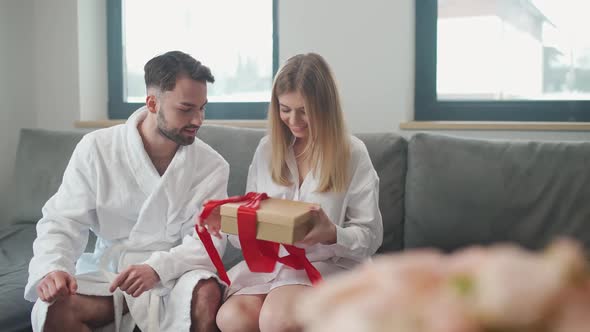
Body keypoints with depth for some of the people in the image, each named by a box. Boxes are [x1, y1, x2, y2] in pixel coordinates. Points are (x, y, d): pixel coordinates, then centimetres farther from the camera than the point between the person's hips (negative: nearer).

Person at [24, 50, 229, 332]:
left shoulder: (212, 166, -7)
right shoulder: (96, 149, -6)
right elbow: (62, 221, -6)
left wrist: (157, 267, -31)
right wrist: (52, 268, -28)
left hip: (175, 274, -1)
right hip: (108, 272, 1)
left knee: (208, 296, -33)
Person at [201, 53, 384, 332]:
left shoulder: (352, 153, -3)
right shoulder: (267, 148, 8)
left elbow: (370, 237, -3)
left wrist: (332, 234, -24)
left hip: (329, 266, -3)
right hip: (270, 262, 4)